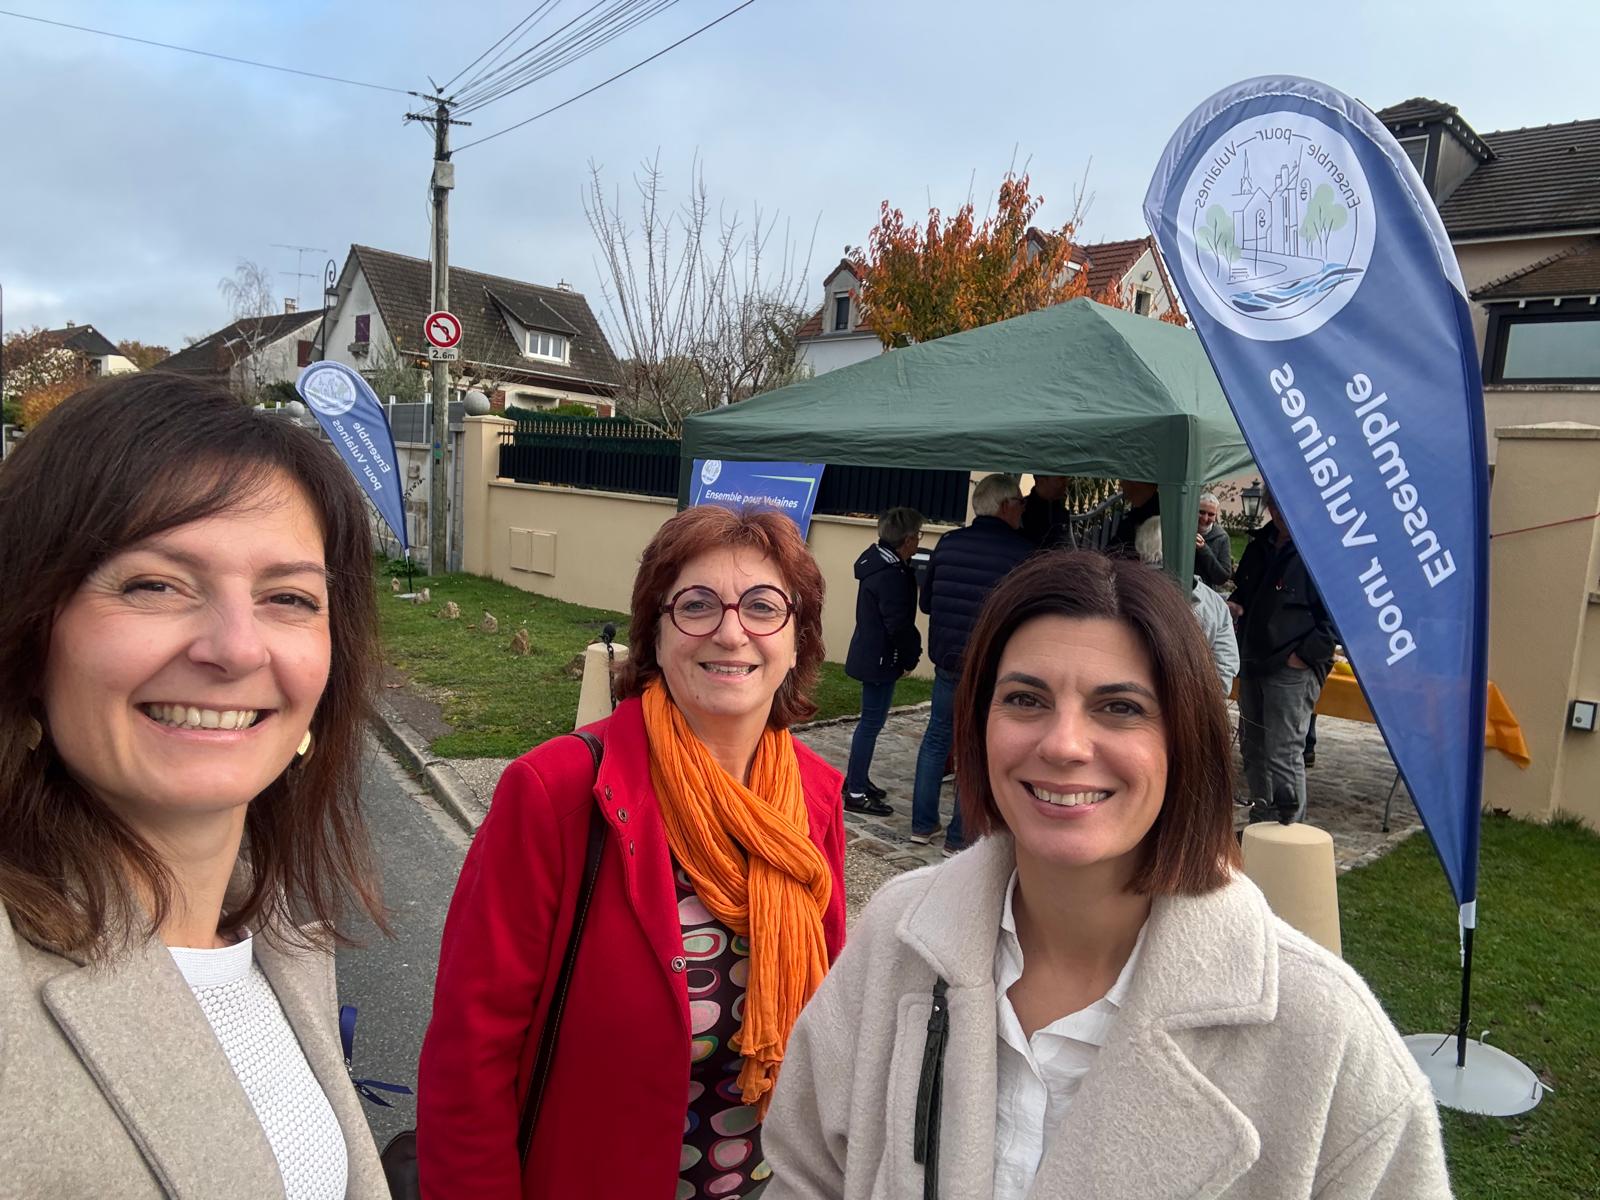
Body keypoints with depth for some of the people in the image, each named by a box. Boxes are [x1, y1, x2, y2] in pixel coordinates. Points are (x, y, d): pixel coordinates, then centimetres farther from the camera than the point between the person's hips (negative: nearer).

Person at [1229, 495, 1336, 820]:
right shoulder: (1260, 544, 13)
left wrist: (1305, 655, -18)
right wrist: (1235, 604, 8)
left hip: (1294, 671, -9)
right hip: (1253, 665, 9)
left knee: (1283, 756, -7)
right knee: (1252, 749, 16)